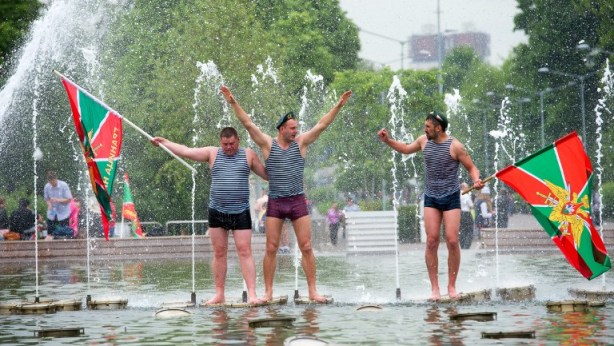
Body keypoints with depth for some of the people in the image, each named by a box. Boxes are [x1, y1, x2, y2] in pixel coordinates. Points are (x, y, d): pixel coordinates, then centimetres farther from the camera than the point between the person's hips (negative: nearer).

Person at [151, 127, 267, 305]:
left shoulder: (248, 154, 6)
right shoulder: (212, 153, 7)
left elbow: (266, 174, 14)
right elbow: (186, 151, 9)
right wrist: (164, 142, 9)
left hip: (241, 213, -2)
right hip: (217, 211, 2)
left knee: (245, 251, -8)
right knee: (219, 253, 5)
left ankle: (252, 293, -11)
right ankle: (219, 294, 10)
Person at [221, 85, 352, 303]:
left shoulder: (300, 143, 6)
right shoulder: (268, 144, 2)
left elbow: (322, 125, 5)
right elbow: (248, 124, -3)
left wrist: (339, 105, -1)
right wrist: (233, 103, -9)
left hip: (298, 202, 1)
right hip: (275, 203, -1)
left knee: (306, 248, -1)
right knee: (271, 248, 0)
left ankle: (312, 291, 3)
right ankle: (268, 292, 5)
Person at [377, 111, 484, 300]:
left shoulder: (455, 146, -12)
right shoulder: (424, 141, 3)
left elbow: (471, 167, -5)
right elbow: (406, 149, 23)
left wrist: (476, 180, -25)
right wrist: (388, 140, 13)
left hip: (451, 198, -4)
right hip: (431, 198, 4)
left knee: (452, 241, -8)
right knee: (432, 242, -4)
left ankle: (452, 286, 5)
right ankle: (434, 287, 0)